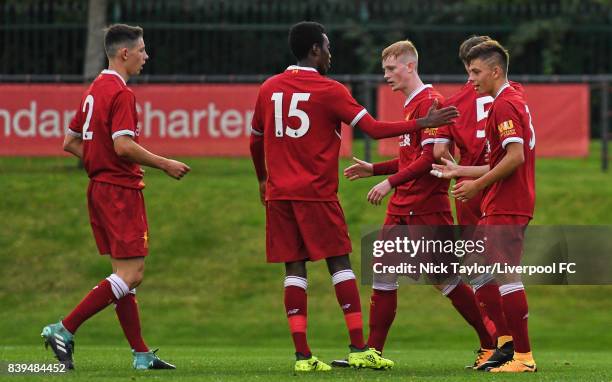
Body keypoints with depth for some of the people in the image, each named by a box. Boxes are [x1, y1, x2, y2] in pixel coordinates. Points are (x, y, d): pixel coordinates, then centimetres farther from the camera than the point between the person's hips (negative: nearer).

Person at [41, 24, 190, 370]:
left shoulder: (94, 91, 15)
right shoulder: (121, 94, -14)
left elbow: (70, 142, 19)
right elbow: (123, 146, -24)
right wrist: (164, 164, -13)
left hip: (100, 187, 10)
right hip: (121, 190, -10)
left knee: (127, 274, 10)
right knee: (131, 274, -9)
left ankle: (141, 353, 11)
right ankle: (64, 330, -14)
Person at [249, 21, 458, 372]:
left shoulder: (269, 89, 10)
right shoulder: (329, 91, -5)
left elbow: (256, 140, 19)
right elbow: (374, 129, -9)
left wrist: (263, 179, 35)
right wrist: (423, 123, -1)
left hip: (279, 193, 4)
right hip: (317, 192, -4)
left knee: (295, 268, 3)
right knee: (340, 263, 2)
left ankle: (302, 355, -3)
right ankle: (359, 349, -3)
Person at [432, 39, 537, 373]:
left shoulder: (504, 105, -13)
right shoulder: (512, 102, 19)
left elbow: (515, 157, -23)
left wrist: (478, 184, -17)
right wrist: (460, 172, 25)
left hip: (506, 208, -11)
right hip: (499, 207, 11)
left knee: (506, 276, -11)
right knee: (480, 272, 15)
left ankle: (524, 357, -10)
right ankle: (506, 346, 18)